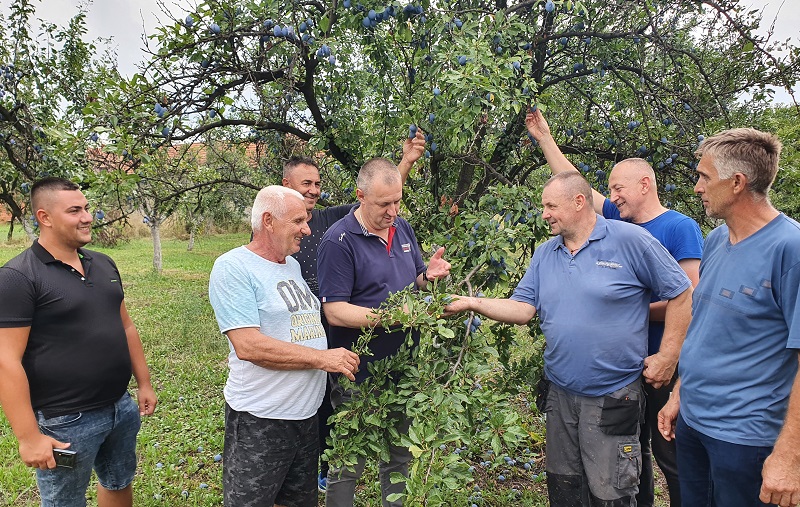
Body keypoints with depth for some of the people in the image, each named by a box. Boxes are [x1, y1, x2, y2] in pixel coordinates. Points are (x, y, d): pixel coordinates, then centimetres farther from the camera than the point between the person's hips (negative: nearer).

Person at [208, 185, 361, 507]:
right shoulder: (232, 268, -15)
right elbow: (248, 345, -24)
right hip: (260, 420, -8)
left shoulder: (293, 266, 10)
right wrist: (323, 358, -21)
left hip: (307, 413, 8)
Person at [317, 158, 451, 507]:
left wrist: (429, 275, -7)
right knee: (348, 467, 9)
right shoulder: (338, 240, -16)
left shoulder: (403, 229, 6)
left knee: (399, 456, 21)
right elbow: (334, 311, -19)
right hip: (359, 375, -6)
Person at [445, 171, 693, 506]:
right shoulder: (544, 254, 7)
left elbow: (681, 293, -6)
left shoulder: (630, 240, -10)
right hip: (560, 393, 5)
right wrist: (473, 303, -10)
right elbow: (523, 308, 2)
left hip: (613, 399, -5)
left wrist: (667, 356, -8)